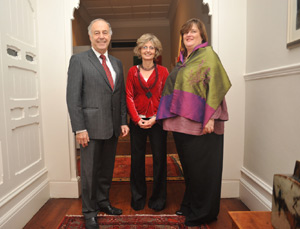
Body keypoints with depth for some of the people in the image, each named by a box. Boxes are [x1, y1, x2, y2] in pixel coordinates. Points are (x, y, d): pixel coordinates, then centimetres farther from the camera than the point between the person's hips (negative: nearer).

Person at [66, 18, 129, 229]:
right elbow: (73, 97, -9)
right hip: (91, 127, -5)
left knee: (107, 170, 17)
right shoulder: (79, 60, -3)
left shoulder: (117, 63, 13)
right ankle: (89, 212, 26)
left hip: (113, 127, 5)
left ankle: (103, 202, 37)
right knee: (90, 172, 7)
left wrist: (123, 122, 7)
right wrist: (79, 128, -14)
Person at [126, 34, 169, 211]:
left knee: (160, 158, 4)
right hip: (137, 121, 1)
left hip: (157, 121, -1)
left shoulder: (163, 71, 4)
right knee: (137, 159, 8)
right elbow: (129, 97, 2)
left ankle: (158, 198, 24)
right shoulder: (133, 71, 6)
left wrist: (156, 118, -12)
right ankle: (138, 197, 27)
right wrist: (137, 119, -8)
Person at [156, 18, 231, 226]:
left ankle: (203, 212, 21)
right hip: (183, 122, 8)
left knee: (201, 166, 3)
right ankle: (189, 205, 34)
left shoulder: (208, 55, -4)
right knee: (188, 164, 16)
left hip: (200, 123, -7)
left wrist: (210, 118, -21)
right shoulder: (183, 60, 18)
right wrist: (173, 118, 11)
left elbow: (215, 87, -14)